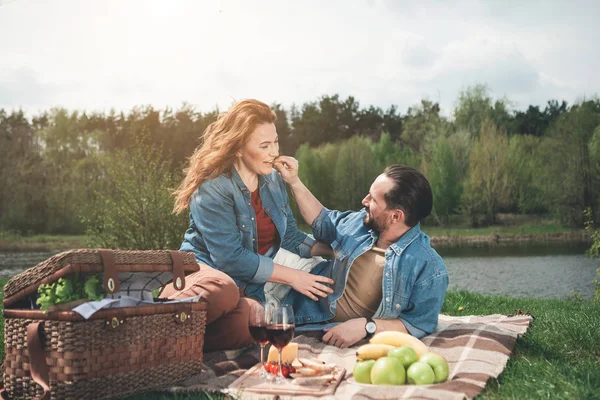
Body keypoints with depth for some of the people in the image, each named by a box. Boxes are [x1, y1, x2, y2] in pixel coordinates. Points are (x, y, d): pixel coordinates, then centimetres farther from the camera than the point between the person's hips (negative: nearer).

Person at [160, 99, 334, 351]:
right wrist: (291, 276, -13)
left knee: (245, 328, -33)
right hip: (202, 273, -5)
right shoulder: (212, 188, -12)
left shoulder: (273, 181, 12)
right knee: (223, 290, -43)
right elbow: (229, 258, -17)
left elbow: (290, 236, 22)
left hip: (246, 288, 5)